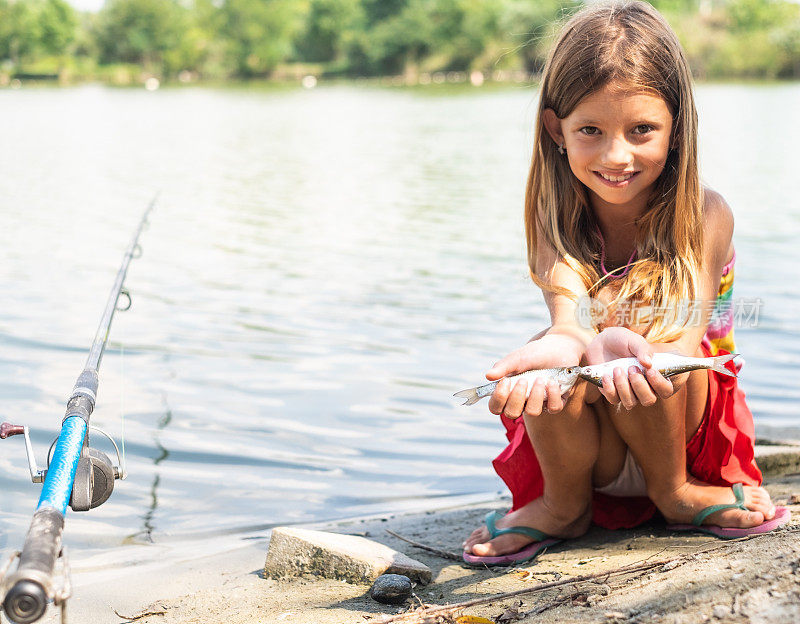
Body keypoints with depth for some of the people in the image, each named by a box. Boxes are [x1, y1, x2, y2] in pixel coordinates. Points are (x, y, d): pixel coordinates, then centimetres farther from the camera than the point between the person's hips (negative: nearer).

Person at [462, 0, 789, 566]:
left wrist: (632, 350, -54)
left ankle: (676, 488, -3)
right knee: (552, 363, -31)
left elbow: (686, 338, -28)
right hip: (587, 451, 1)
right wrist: (568, 345, -55)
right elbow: (571, 313, -28)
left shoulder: (705, 215, -16)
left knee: (643, 354, -31)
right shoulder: (554, 217, -11)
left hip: (687, 429, -1)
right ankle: (564, 503, -2)